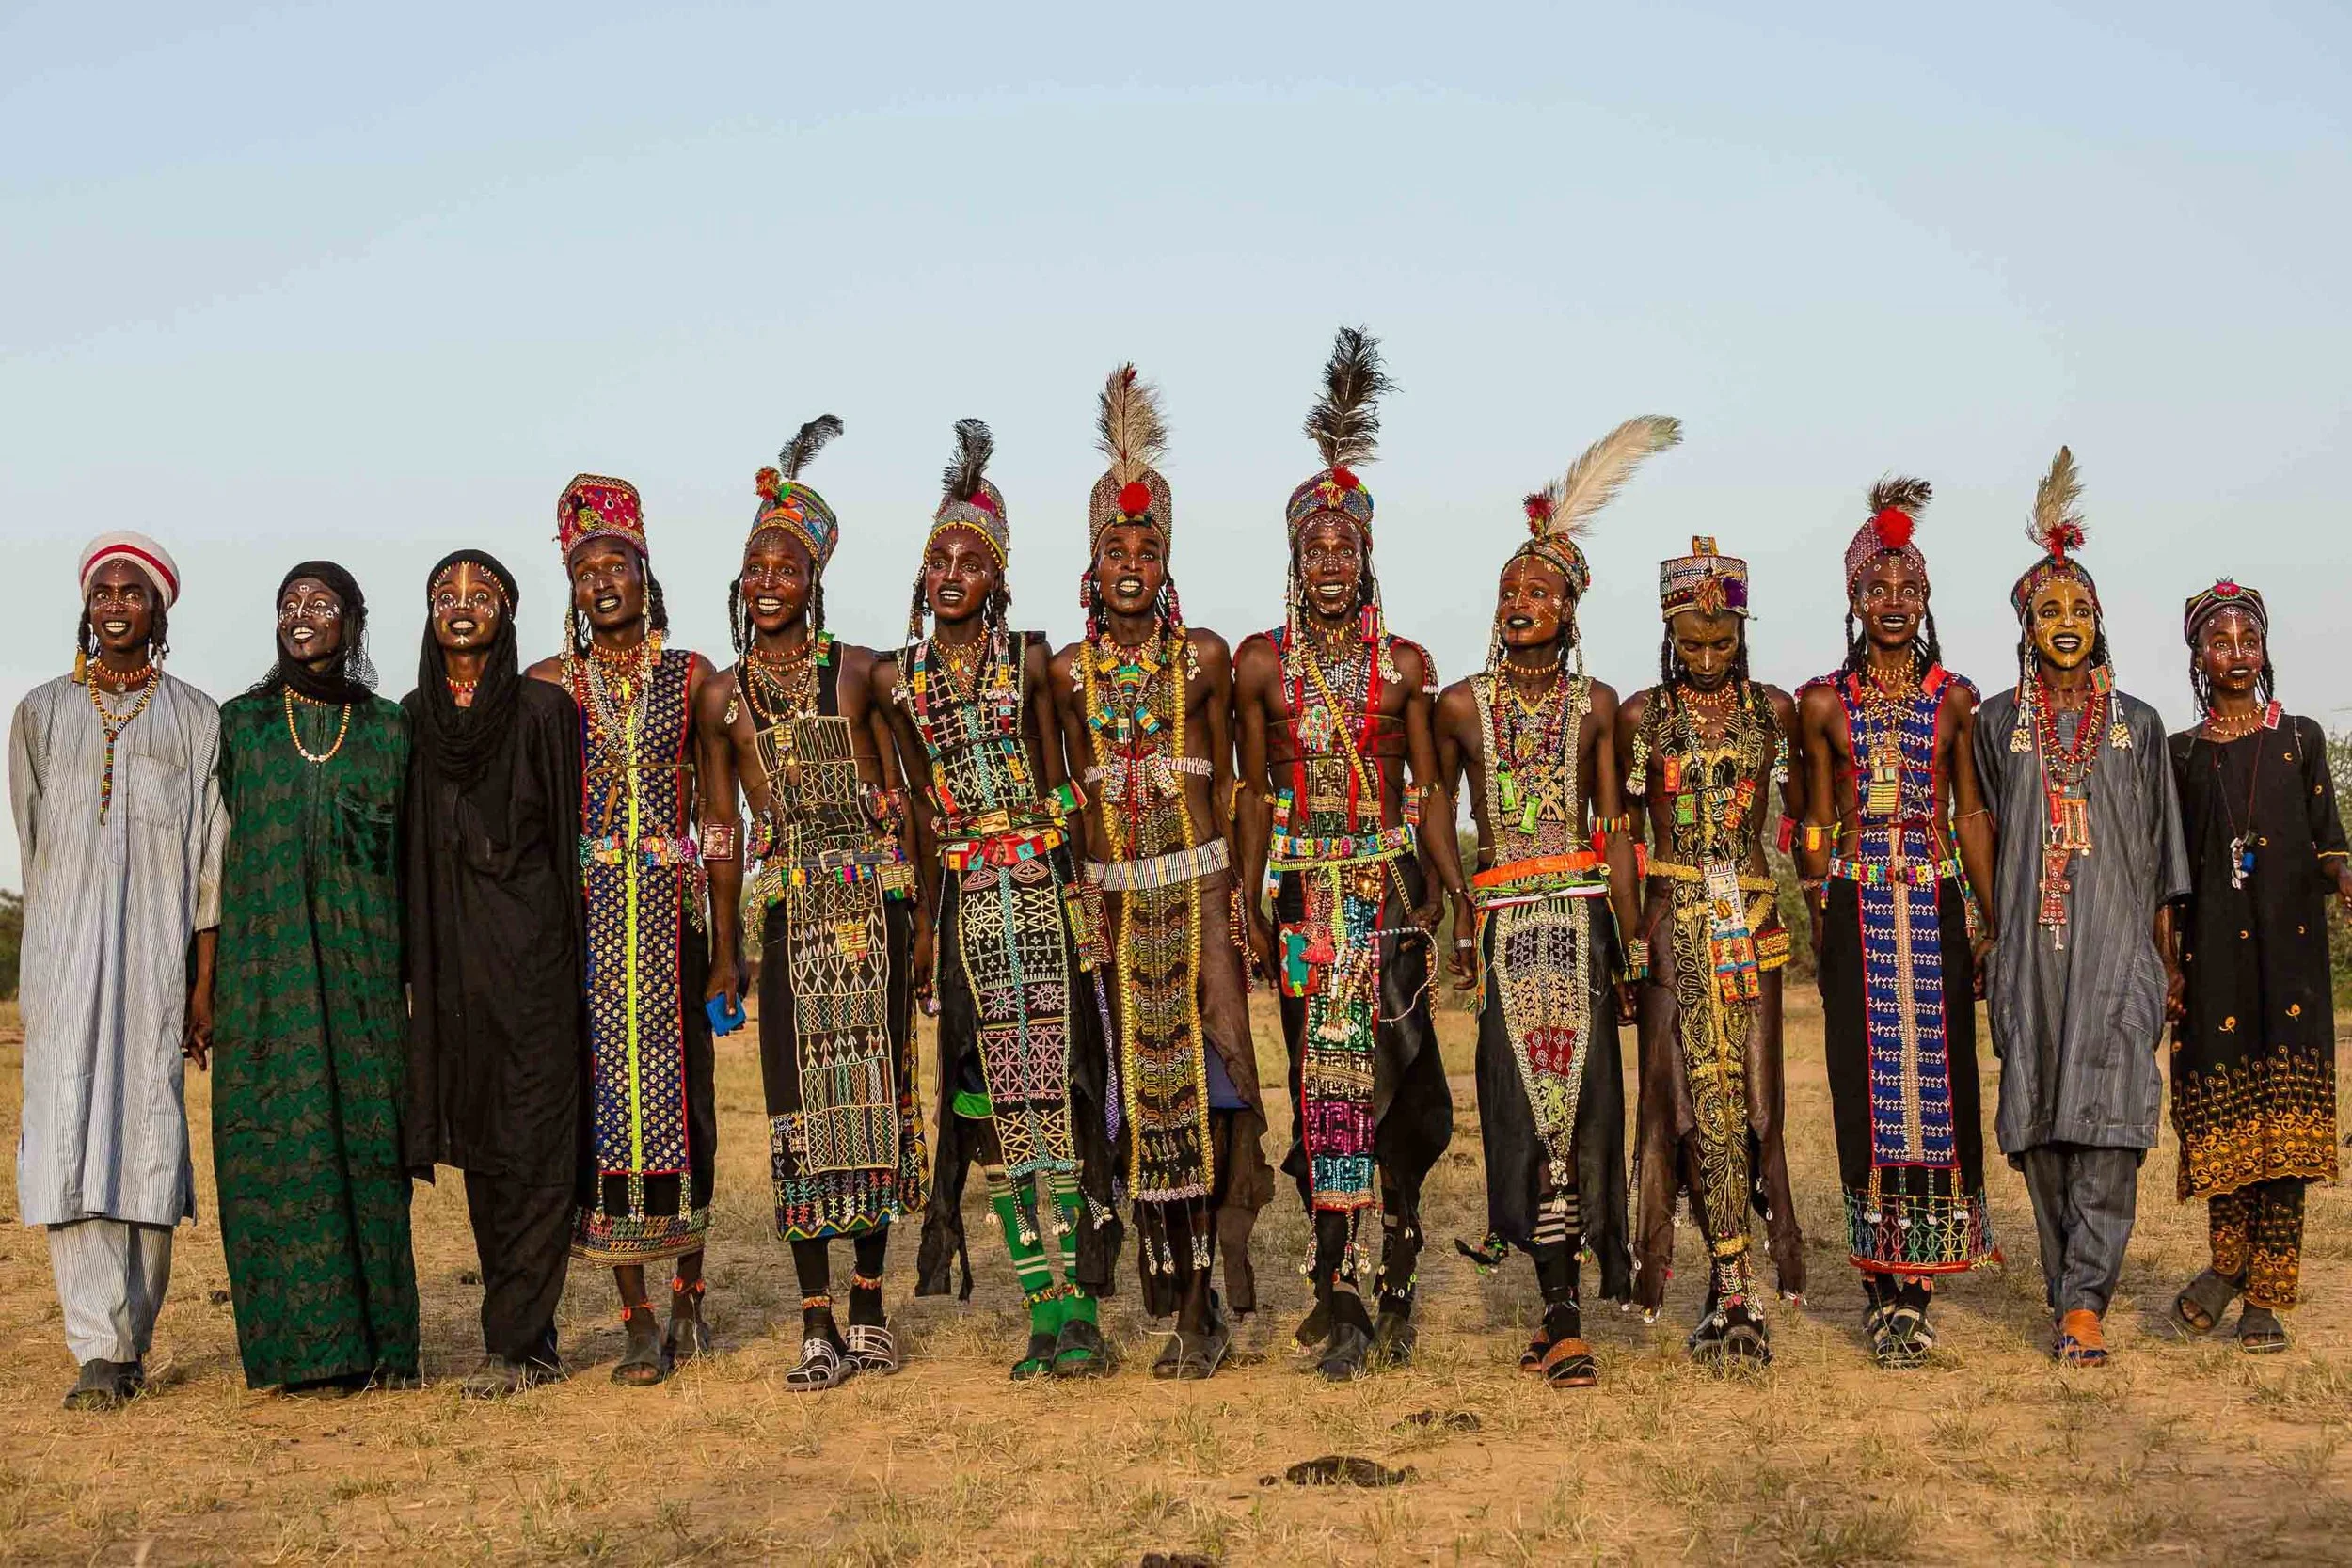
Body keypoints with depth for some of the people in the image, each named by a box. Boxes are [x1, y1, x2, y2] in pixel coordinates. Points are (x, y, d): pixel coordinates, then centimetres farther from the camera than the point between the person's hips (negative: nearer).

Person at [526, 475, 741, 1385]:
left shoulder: (692, 678, 6)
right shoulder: (548, 684, 6)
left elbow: (720, 816, 5)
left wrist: (725, 946, 0)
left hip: (672, 908, 0)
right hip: (583, 911, 0)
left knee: (684, 1094, 3)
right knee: (603, 1095, -2)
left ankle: (688, 1291, 22)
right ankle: (639, 1319, 4)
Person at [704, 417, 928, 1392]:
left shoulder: (858, 672, 3)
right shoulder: (724, 696, 6)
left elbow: (897, 794, 6)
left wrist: (919, 907, 1)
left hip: (874, 899, 0)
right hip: (786, 908, 0)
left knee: (873, 1087, 3)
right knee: (800, 1102, -3)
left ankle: (869, 1307, 15)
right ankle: (818, 1324, 2)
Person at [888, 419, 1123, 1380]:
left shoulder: (1029, 660, 4)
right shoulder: (897, 678, 9)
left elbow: (1057, 787, 5)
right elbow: (925, 809, 12)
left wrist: (1078, 893, -1)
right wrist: (927, 919, 9)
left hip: (1042, 889, -2)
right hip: (967, 897, 2)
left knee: (1056, 1091, -7)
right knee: (993, 1096, 1)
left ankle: (1081, 1309, -3)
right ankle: (1045, 1312, 7)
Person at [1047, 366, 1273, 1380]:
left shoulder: (1205, 655, 3)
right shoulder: (1071, 671, 7)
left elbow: (1226, 779, 5)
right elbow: (1078, 791, 12)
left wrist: (1238, 886, -1)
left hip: (1198, 886, -2)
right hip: (1116, 894, 2)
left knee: (1221, 1071, -12)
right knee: (1141, 1078, 4)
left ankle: (1226, 1250, 1)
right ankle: (1188, 1300, 12)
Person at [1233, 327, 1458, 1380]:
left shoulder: (1405, 663, 6)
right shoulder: (1260, 662, 5)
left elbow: (1428, 787, 9)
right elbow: (1255, 794, 7)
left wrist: (1451, 886, 0)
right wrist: (1250, 903, 1)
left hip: (1390, 885, 0)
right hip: (1304, 887, 0)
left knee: (1398, 1070, -6)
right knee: (1319, 1075, -2)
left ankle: (1393, 1275, 8)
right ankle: (1341, 1288, 2)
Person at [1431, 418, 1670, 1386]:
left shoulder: (1594, 704, 7)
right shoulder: (1462, 705, 6)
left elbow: (1614, 828, 8)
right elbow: (1438, 807, 14)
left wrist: (1631, 933, 2)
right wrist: (1458, 913, 8)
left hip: (1580, 913, 0)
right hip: (1504, 919, 0)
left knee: (1578, 1100, -5)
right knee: (1529, 1106, -4)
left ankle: (1562, 1312, 0)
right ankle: (1564, 1316, 1)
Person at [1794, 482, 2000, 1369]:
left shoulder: (1954, 698, 8)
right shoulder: (1824, 703, 5)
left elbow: (1972, 812, 10)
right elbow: (1817, 822, 8)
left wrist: (1994, 922, 5)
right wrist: (1818, 921, 3)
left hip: (1936, 908, 1)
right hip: (1857, 911, -1)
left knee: (1937, 1082, -1)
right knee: (1868, 1086, -1)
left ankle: (1915, 1284, 6)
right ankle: (1885, 1287, 5)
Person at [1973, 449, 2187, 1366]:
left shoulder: (2138, 726, 10)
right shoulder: (1996, 725, 9)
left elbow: (2160, 850, 10)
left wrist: (2166, 956, 5)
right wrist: (1983, 941, 3)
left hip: (2115, 942, -1)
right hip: (2031, 943, 1)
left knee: (2106, 1117, -11)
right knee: (2040, 1121, 1)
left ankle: (2083, 1302, -13)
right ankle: (2072, 1285, 11)